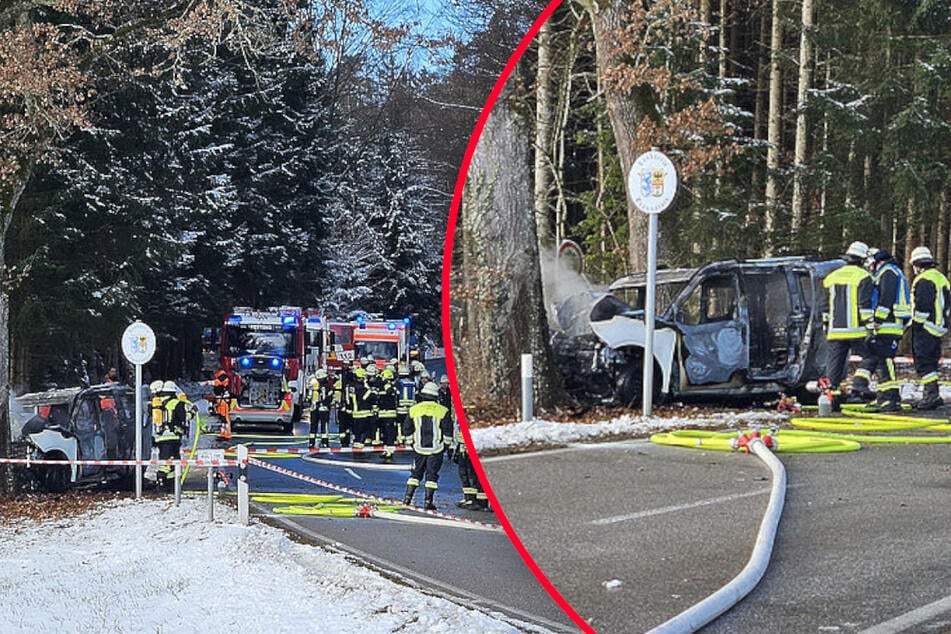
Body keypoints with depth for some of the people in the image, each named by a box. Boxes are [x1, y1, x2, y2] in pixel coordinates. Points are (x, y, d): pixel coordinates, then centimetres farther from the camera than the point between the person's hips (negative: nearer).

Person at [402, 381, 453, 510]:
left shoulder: (414, 409, 1)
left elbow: (407, 431, 6)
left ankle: (408, 497, 10)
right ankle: (428, 502, -1)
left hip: (419, 448, 2)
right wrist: (446, 445, 11)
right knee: (432, 475, 3)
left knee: (416, 473, 14)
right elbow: (448, 432, -3)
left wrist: (412, 442, 20)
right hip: (436, 449, -2)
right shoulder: (442, 411, -5)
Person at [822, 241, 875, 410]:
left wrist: (826, 327, 24)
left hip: (835, 331, 5)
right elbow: (865, 306, -12)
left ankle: (833, 395, 4)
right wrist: (870, 326, -10)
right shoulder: (863, 277, -4)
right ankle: (859, 386, -6)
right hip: (856, 330, -5)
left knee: (835, 364, 7)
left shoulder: (832, 277, 14)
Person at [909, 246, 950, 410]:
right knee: (931, 362, 14)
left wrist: (916, 323, -9)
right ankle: (931, 395, 16)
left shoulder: (924, 280, -14)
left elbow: (922, 306, -21)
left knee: (923, 361, -10)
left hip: (926, 328, -10)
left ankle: (932, 394, -18)